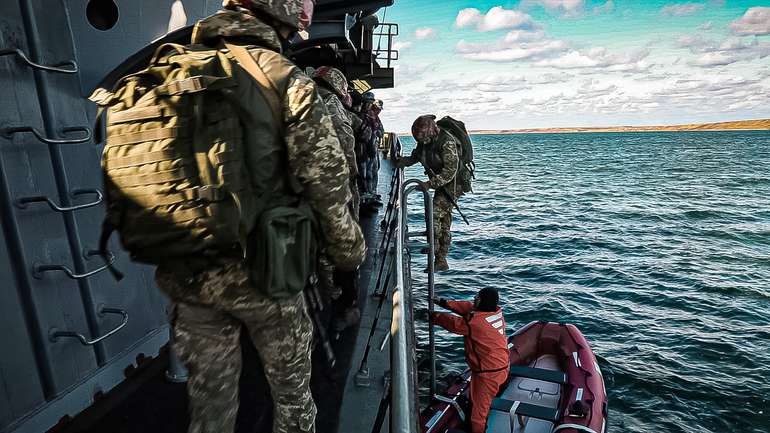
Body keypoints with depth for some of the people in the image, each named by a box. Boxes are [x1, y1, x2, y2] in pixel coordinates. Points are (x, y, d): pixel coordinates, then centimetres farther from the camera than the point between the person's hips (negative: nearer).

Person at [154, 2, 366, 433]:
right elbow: (327, 181, -14)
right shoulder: (287, 81, -11)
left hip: (186, 273, 5)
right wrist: (351, 251, 0)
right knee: (291, 389, 19)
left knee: (209, 396, 22)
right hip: (260, 271, -4)